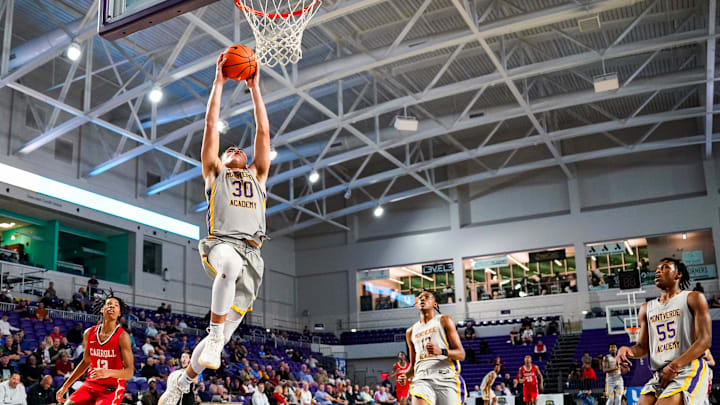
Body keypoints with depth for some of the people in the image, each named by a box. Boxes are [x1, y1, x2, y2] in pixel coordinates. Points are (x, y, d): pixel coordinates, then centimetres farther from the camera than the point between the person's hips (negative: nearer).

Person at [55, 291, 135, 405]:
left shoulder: (122, 336, -14)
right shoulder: (89, 333, 2)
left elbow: (129, 372, -17)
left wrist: (108, 372, -35)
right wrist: (65, 386, 18)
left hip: (112, 388, -5)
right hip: (91, 384, 5)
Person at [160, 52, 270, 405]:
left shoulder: (257, 177, 28)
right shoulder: (214, 173, 22)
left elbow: (263, 132, 22)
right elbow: (211, 125, 16)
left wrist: (254, 88, 23)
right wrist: (219, 83, 17)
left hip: (252, 253, 3)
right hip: (221, 243, -3)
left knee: (227, 329, -1)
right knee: (231, 266, -41)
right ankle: (214, 337, -31)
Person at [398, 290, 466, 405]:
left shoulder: (444, 321, 10)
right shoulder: (411, 332, 23)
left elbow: (461, 354, 2)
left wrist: (441, 351, -17)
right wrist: (406, 375, 6)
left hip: (446, 378, -2)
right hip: (422, 379, 2)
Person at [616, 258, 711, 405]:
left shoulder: (693, 298, 4)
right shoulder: (646, 308, 19)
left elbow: (704, 340, -6)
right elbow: (643, 347, 19)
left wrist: (674, 366, -16)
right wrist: (627, 350, -6)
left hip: (689, 369, -5)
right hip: (659, 375, 5)